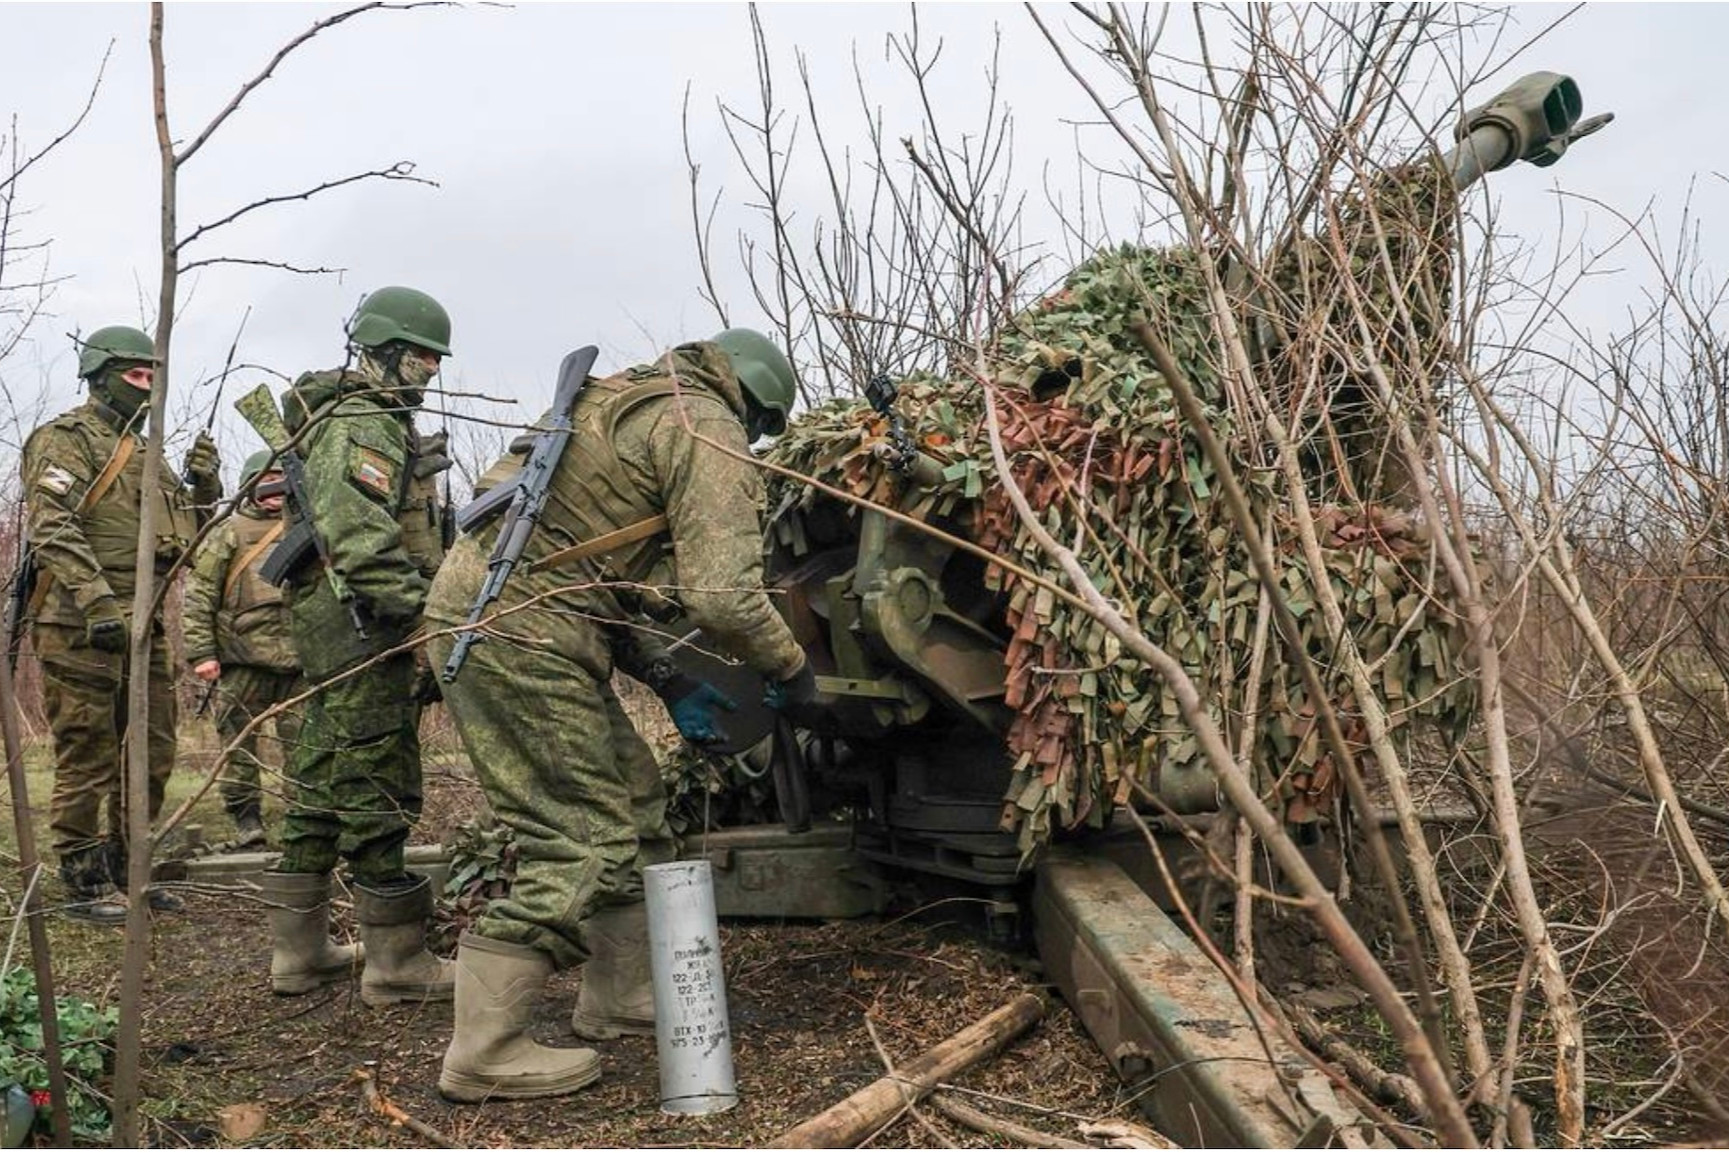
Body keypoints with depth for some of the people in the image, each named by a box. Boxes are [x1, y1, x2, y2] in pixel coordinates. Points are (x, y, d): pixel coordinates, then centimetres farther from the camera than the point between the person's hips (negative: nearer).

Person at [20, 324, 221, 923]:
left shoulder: (143, 451, 21)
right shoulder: (65, 439, -4)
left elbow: (189, 532, 22)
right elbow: (53, 530, -17)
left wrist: (203, 485, 3)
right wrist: (97, 601, -26)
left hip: (143, 627, 9)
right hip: (81, 627, -9)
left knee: (151, 756, 12)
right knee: (87, 760, -2)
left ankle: (124, 871, 23)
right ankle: (85, 885, 7)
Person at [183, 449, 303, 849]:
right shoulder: (229, 533, 3)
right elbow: (198, 595, -1)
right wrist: (201, 652, -9)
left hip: (298, 661, 3)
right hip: (243, 659, -2)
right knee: (240, 744, 4)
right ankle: (247, 823, 14)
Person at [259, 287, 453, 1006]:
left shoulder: (377, 421, 22)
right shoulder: (361, 428, -12)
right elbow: (362, 543, -24)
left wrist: (429, 604, 21)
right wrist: (424, 610, -26)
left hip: (338, 631, 11)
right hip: (364, 630, -11)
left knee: (323, 782, 13)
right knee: (378, 788, -6)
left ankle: (299, 951, 23)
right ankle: (396, 963, 1)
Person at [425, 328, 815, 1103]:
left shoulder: (624, 404, 23)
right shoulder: (708, 429, -6)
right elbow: (723, 595, -17)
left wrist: (668, 682, 22)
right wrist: (791, 668, 2)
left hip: (477, 599, 10)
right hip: (518, 632, -10)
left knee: (632, 801, 17)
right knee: (583, 842, -4)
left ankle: (621, 996, 27)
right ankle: (485, 1052, 3)